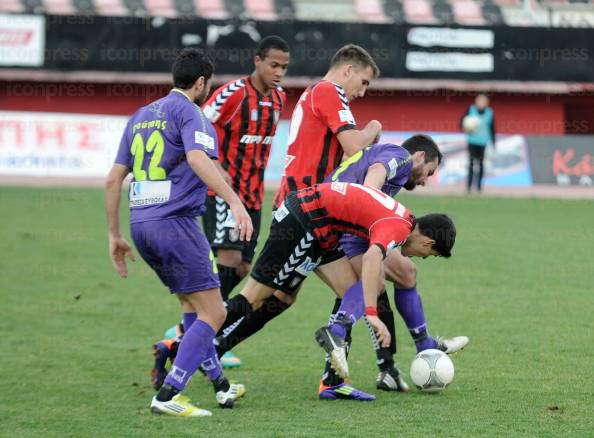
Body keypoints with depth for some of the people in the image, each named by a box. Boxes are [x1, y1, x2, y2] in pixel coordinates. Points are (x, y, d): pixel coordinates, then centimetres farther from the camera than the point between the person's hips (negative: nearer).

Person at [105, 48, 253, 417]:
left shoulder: (140, 117, 20)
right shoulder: (188, 111, -3)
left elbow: (113, 179, 19)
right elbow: (198, 158, -23)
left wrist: (115, 235, 25)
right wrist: (235, 202, -31)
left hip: (140, 222, 8)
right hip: (175, 221, -8)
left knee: (192, 303, 24)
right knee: (213, 313, -5)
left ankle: (220, 384, 29)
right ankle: (168, 396, -15)